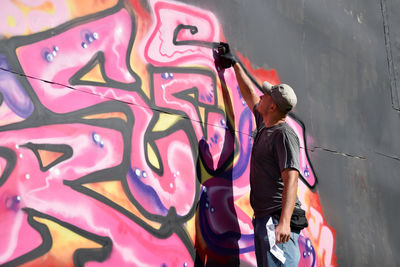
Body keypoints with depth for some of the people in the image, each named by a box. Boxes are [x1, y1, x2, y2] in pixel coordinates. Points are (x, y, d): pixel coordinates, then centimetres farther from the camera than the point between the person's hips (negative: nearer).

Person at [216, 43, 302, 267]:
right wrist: (234, 64, 42)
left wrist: (284, 222, -31)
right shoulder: (264, 125, 16)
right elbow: (250, 96, 33)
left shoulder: (285, 134, -11)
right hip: (263, 219, 9)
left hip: (279, 219, -9)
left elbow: (291, 179, -21)